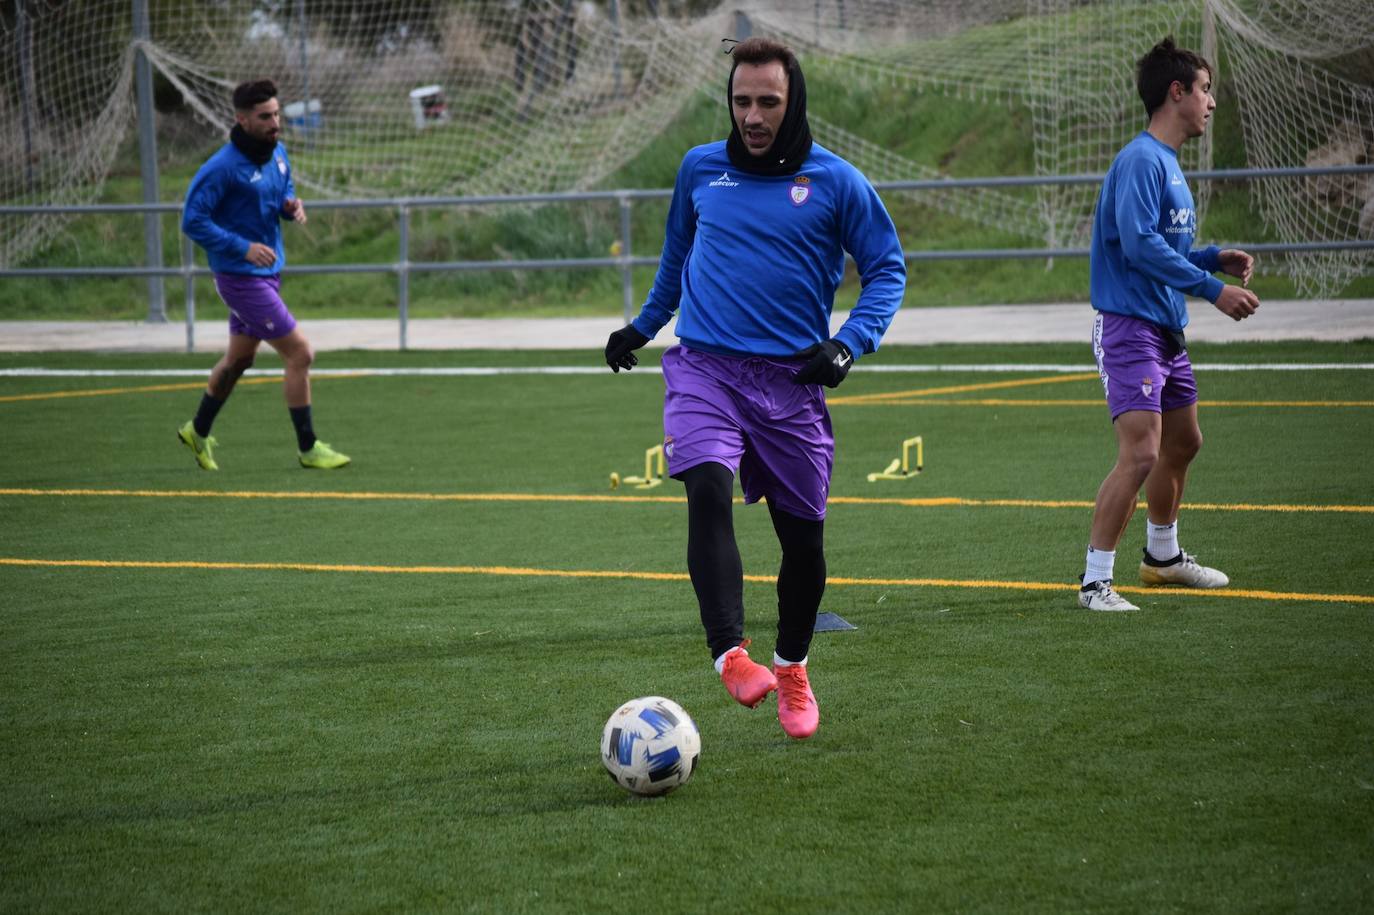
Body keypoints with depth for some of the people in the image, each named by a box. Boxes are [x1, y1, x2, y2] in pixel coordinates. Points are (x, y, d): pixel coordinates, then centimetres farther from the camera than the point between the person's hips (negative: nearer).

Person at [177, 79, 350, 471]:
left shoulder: (278, 153, 4)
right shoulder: (222, 167, -21)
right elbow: (192, 220, -19)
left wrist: (291, 205, -5)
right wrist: (243, 247, -25)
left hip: (267, 272, 9)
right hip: (241, 278, -9)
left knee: (240, 357, 22)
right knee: (299, 353, -9)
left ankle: (198, 431, 41)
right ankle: (307, 449, 2)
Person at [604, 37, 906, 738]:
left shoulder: (835, 181, -1)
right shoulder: (700, 169, 8)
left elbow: (887, 268, 5)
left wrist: (849, 343, -10)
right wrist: (643, 326, 30)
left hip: (790, 378, 0)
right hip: (704, 365, 0)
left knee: (803, 533, 6)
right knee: (708, 489, -26)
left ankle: (791, 670, 30)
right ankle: (730, 657, -34)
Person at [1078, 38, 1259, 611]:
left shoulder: (1168, 164, 16)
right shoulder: (1141, 161, -15)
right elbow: (1139, 245, -25)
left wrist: (1214, 258, 7)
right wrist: (1212, 288, -23)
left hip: (1166, 329, 10)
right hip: (1129, 327, -10)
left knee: (1183, 443, 22)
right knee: (1141, 454, -18)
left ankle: (1162, 555, 41)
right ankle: (1095, 582, -13)